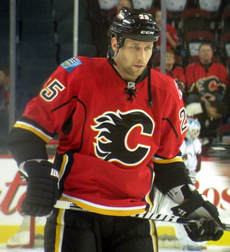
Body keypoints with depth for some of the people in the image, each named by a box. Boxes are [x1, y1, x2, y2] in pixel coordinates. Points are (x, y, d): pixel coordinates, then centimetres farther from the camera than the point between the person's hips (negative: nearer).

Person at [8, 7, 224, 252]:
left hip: (133, 219, 4)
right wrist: (39, 175, -19)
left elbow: (166, 160, 18)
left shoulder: (166, 92, 5)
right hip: (75, 211, -4)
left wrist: (192, 204, 11)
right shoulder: (78, 75, -8)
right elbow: (27, 132, -5)